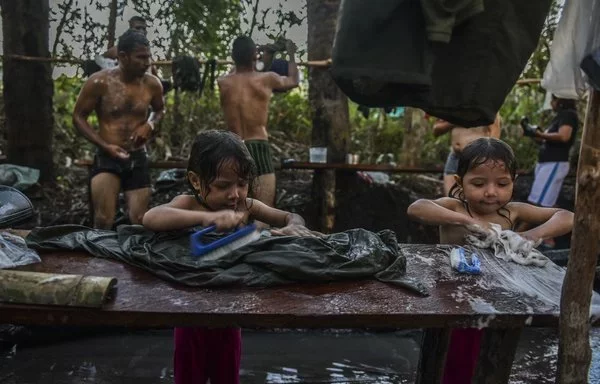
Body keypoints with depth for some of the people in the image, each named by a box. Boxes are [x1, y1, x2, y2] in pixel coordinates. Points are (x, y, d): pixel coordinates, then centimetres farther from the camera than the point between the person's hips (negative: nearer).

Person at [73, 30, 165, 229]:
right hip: (107, 157, -3)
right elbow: (79, 116, -4)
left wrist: (150, 125, -5)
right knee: (103, 222, -8)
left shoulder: (152, 84, -1)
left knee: (139, 222, 9)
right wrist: (105, 146, -15)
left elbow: (160, 109, 19)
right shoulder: (100, 82, -11)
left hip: (138, 158, 3)